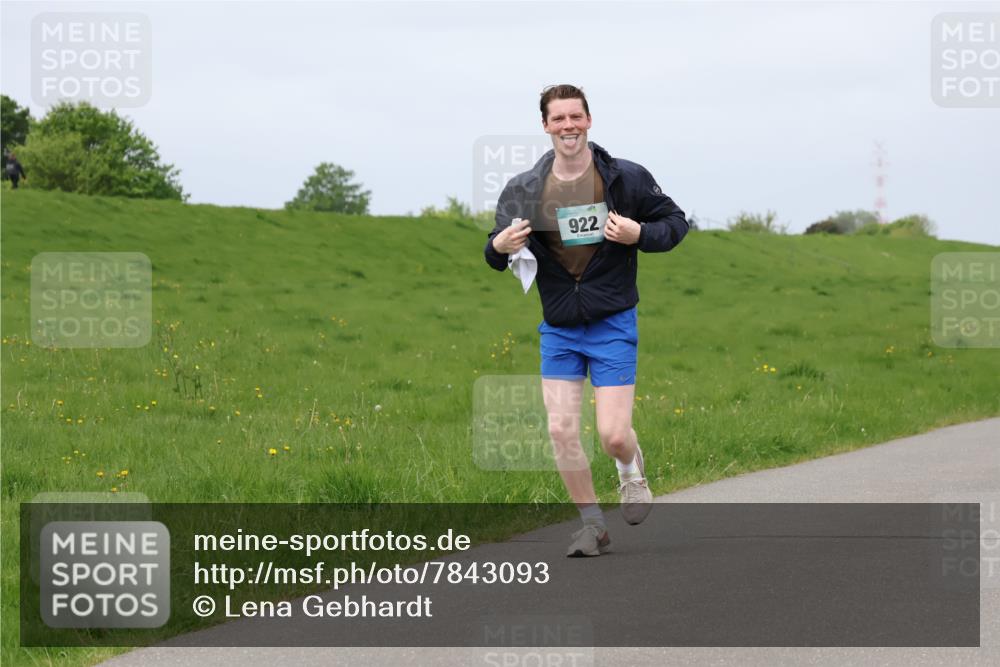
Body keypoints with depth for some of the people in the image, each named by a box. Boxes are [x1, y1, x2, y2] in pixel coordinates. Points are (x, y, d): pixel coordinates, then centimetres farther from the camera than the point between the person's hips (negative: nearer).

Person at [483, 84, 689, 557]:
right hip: (557, 327, 3)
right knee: (561, 430, -5)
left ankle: (632, 471, 29)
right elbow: (498, 254, 10)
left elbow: (675, 222, 4)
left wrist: (640, 235, -16)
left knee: (613, 435, -9)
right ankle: (592, 524, 13)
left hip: (612, 323, -2)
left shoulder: (626, 178, -7)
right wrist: (499, 247, -15)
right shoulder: (524, 190, -1)